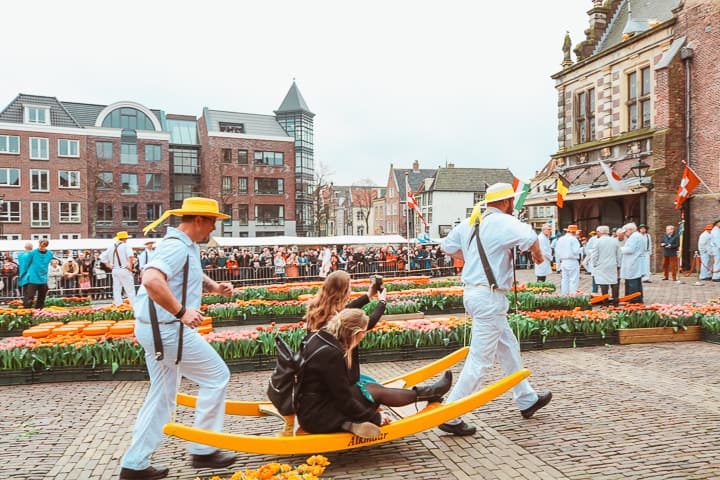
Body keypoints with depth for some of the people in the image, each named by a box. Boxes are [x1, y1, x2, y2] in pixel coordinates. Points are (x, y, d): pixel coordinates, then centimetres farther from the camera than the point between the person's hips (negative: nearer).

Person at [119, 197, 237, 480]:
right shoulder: (177, 246, -20)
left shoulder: (188, 246, 12)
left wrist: (214, 286, 7)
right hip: (168, 329, -10)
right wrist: (181, 312, -33)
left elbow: (193, 276, 27)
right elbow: (151, 279, -36)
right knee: (217, 377, 2)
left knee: (162, 395, 17)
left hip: (159, 328, 10)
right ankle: (203, 450, 11)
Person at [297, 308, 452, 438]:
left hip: (310, 406, 9)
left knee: (372, 388, 5)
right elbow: (344, 400, -22)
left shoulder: (319, 337, 0)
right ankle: (427, 393, 10)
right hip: (316, 417, -9)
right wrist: (375, 418, -11)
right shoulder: (331, 354, -27)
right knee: (377, 392, -3)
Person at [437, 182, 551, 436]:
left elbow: (447, 246, 21)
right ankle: (450, 416, 0)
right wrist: (537, 254, -8)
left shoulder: (470, 222, 11)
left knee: (508, 347, 22)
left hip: (472, 290, 10)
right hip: (489, 296, -10)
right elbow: (530, 239, -29)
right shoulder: (504, 222, -13)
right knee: (480, 359, -4)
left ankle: (527, 400, 38)